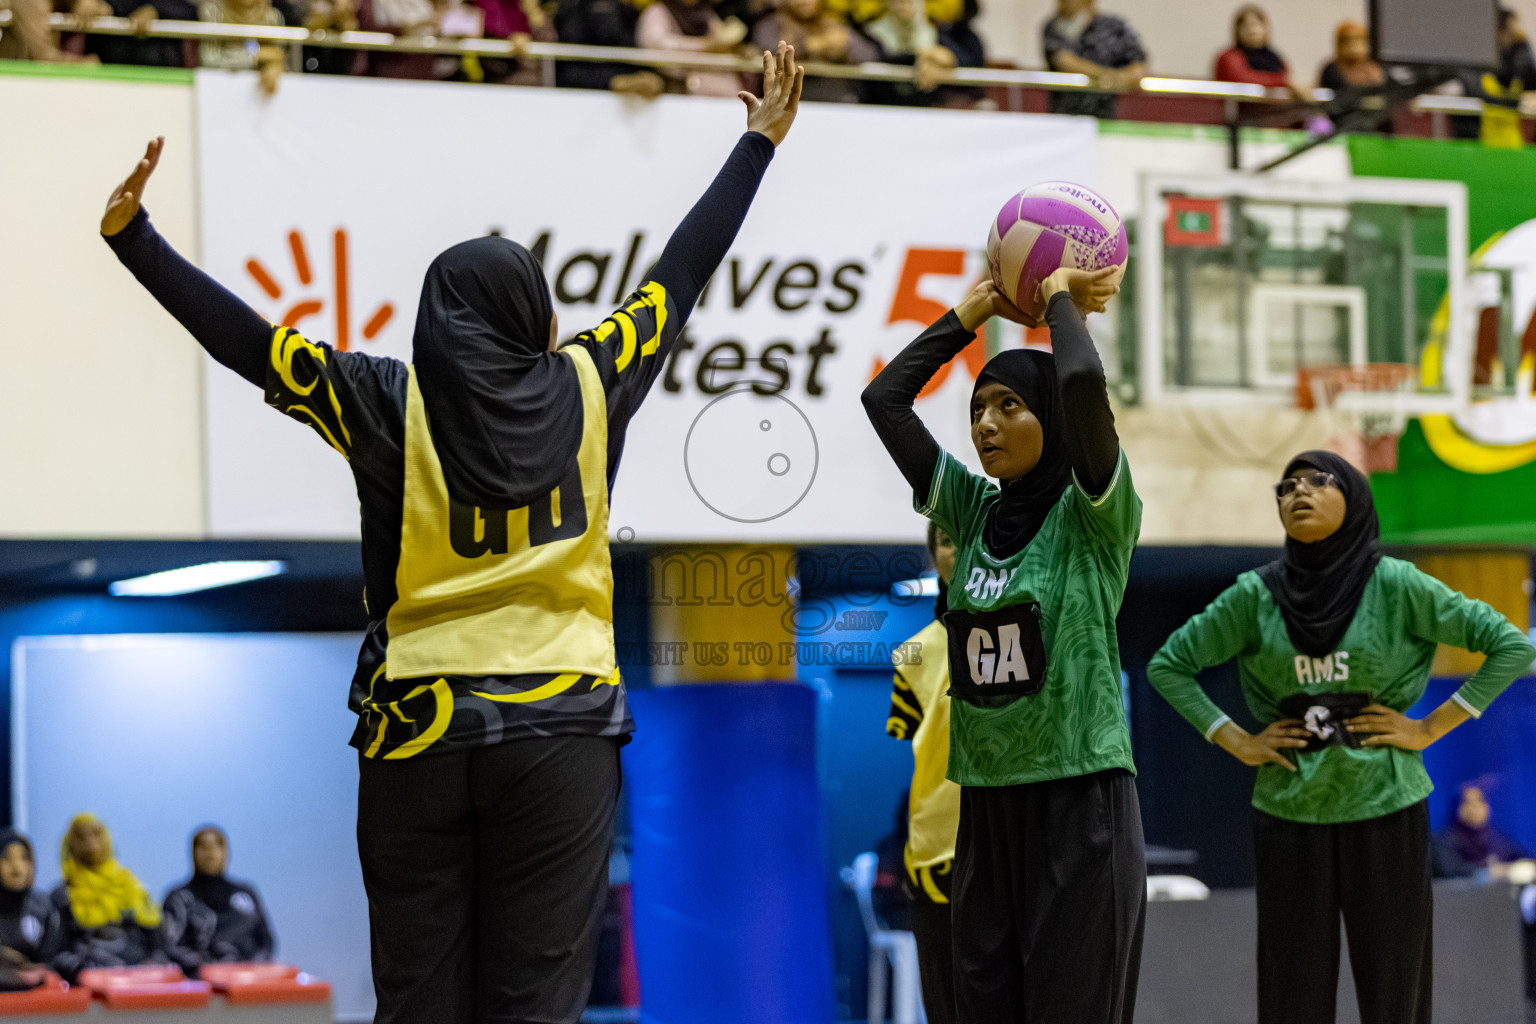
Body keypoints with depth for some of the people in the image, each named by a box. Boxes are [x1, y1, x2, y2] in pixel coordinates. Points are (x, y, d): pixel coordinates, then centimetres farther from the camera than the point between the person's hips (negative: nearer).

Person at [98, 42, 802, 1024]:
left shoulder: (389, 404, -4)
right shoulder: (586, 388, 1)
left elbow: (243, 337, -5)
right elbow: (684, 272, 11)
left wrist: (131, 236, -1)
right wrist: (760, 142, 21)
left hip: (416, 733, 0)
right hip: (559, 732, 0)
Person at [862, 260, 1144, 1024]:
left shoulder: (1092, 514, -5)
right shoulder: (972, 510, 10)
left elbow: (1083, 382, -21)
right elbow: (883, 399, 7)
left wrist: (1062, 300, -4)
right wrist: (978, 308, 11)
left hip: (1080, 798, -5)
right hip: (987, 805, 6)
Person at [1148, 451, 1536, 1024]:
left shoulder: (1395, 585, -3)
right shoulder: (1256, 595, 1)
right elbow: (1167, 665, 10)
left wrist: (1429, 728, -5)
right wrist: (1236, 743, 2)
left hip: (1385, 809, -1)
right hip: (1289, 811, 1)